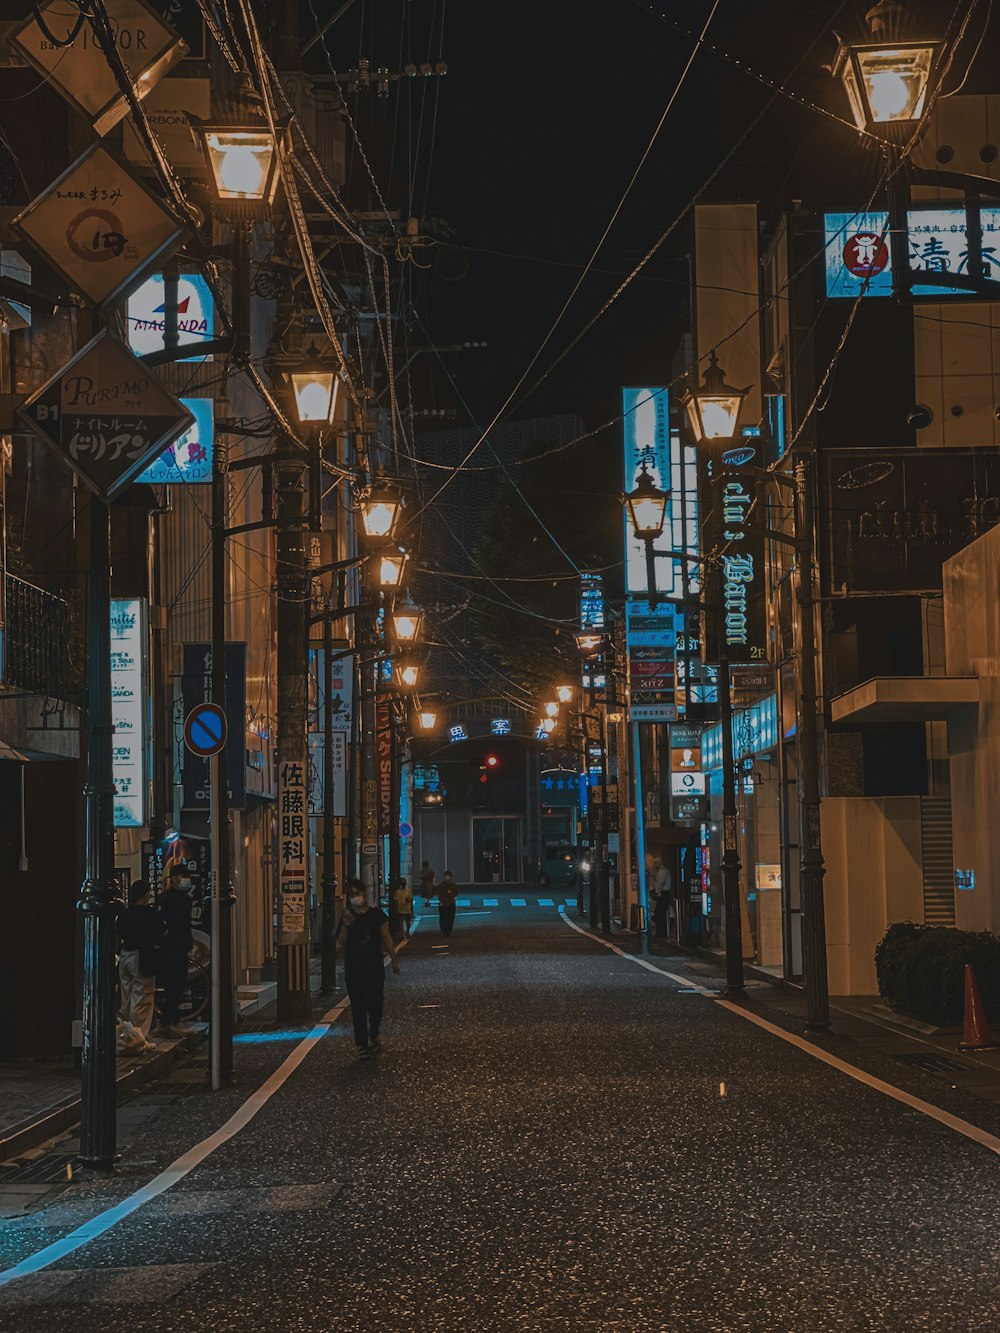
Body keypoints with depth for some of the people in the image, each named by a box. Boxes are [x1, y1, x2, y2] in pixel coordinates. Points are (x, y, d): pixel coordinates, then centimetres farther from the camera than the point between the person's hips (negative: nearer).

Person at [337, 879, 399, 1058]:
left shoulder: (377, 915, 1)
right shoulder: (347, 916, 1)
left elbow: (386, 939, 6)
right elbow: (341, 941, -6)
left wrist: (394, 958, 5)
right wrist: (345, 925, -21)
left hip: (374, 966, 0)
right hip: (353, 968, 0)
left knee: (375, 1004, 3)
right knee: (358, 1007, -1)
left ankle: (373, 1035, 32)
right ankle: (362, 1045, 3)